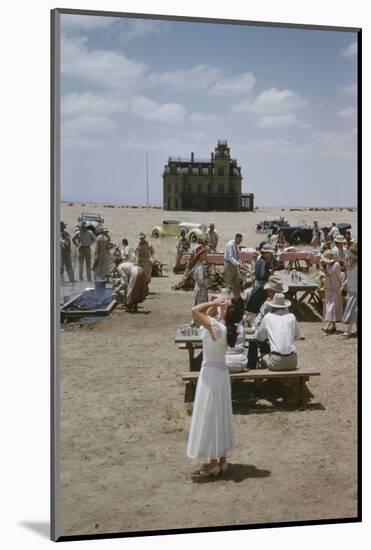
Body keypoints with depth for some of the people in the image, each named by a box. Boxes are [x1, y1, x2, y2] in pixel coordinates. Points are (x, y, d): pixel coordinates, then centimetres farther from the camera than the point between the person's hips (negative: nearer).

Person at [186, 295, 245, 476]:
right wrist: (216, 303, 0)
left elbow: (195, 311, -27)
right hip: (220, 372, 8)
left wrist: (215, 302, -18)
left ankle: (213, 463, 11)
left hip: (211, 373, -8)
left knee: (210, 416, 2)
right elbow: (208, 313, 15)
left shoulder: (217, 327, -24)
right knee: (221, 415, 16)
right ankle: (222, 460, 26)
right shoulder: (227, 327, 0)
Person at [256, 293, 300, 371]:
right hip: (292, 362, 2)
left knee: (264, 358, 29)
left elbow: (260, 337, 16)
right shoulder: (291, 316, 8)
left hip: (276, 363, -2)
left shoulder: (267, 317, 4)